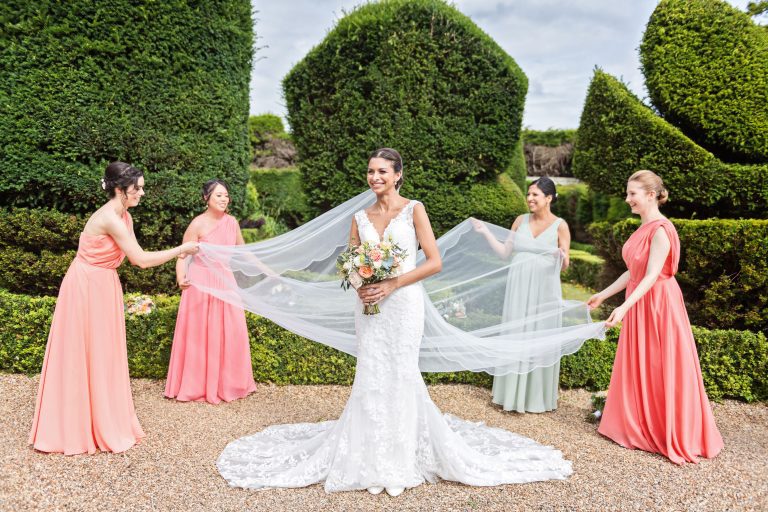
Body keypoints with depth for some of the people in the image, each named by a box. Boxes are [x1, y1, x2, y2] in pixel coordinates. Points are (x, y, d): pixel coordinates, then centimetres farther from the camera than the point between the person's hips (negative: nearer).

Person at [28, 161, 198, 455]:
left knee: (102, 355, 16)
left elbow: (136, 256, 9)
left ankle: (103, 424, 30)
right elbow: (141, 260, -22)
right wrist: (180, 250, -15)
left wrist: (173, 254, 2)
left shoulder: (123, 217, 6)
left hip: (102, 287, 9)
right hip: (86, 287, -9)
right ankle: (73, 429, 16)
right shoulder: (110, 218, -23)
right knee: (83, 357, 1)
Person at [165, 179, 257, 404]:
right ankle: (197, 385, 16)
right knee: (200, 333, 2)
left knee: (231, 332, 6)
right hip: (202, 282, -5)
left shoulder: (231, 222, 5)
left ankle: (228, 383, 22)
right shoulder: (198, 224, -10)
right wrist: (181, 278, -25)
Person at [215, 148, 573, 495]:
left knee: (400, 376, 2)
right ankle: (374, 461, 20)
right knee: (371, 378, 5)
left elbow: (434, 262, -8)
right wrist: (360, 285, -9)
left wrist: (392, 284, -15)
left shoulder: (414, 210, -2)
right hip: (368, 306, 4)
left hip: (403, 303, -3)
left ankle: (400, 462, 20)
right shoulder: (360, 217, 10)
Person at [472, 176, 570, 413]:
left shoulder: (559, 225, -1)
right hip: (518, 288, 3)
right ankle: (514, 392, 21)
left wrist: (563, 258, -23)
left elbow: (564, 266, -1)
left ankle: (538, 396, 19)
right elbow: (505, 252, 11)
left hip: (544, 289, -3)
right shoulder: (521, 220, 8)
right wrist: (485, 232, 5)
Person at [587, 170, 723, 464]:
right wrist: (603, 295, 18)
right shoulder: (643, 228, 9)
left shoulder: (661, 230, -18)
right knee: (637, 369, 14)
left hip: (657, 304, -9)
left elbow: (651, 276, -25)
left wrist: (624, 307, -34)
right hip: (638, 304, 9)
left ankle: (672, 435, 16)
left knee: (661, 370, 1)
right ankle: (640, 427, 27)